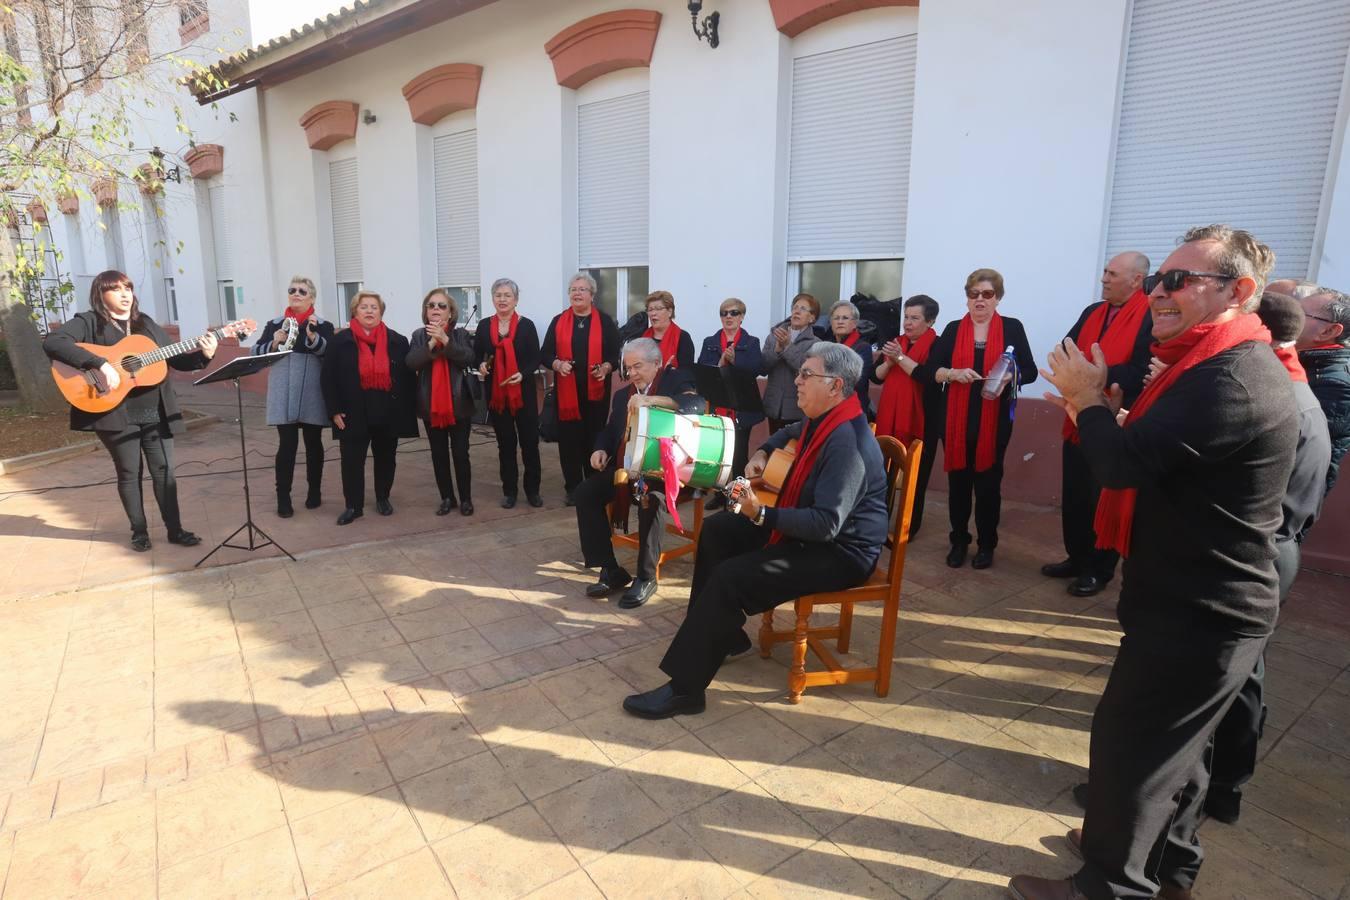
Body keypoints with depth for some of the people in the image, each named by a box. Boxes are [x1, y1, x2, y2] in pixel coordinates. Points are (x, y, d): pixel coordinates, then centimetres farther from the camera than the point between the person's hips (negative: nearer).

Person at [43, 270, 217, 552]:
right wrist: (99, 364, -29)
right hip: (115, 414, -3)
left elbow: (176, 359, 12)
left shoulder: (147, 324, 13)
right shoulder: (89, 322, -2)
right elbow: (52, 343, -19)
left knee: (164, 469, 5)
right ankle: (139, 531, 21)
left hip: (156, 412, 4)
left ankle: (175, 529, 13)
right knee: (129, 472, 7)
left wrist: (203, 355, -8)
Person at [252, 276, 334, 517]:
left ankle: (314, 492, 22)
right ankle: (283, 498, 3)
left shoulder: (323, 325, 2)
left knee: (313, 443, 9)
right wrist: (274, 343, -14)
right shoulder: (274, 324, 8)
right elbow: (256, 352, 4)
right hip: (284, 395, 1)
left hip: (313, 395, 0)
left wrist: (313, 336, -29)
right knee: (287, 445, -3)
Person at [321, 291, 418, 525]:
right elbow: (328, 379, 0)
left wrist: (408, 411, -1)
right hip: (354, 415, -1)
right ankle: (353, 505, 12)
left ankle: (383, 498, 28)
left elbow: (408, 378, 3)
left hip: (388, 414, 1)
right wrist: (334, 410, -6)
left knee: (386, 458, 12)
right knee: (352, 461, 2)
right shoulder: (340, 341, 0)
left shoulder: (397, 341, 2)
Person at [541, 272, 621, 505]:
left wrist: (606, 368, -16)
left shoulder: (605, 322, 4)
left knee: (594, 438, 3)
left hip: (596, 391, -1)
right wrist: (558, 364, -13)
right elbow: (545, 354, 6)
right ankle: (573, 488, 12)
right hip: (567, 391, 1)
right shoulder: (558, 322, 8)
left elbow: (615, 354, 3)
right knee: (568, 439, 1)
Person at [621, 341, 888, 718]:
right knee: (717, 530, 12)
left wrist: (761, 515, -36)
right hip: (808, 527, 11)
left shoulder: (847, 443, -27)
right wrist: (762, 453, 10)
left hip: (840, 551, -11)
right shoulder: (823, 418, 4)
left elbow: (827, 524, -33)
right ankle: (721, 632, 20)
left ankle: (685, 687, -14)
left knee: (730, 578, -25)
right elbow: (790, 432, 29)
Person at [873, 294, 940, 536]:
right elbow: (876, 377, 9)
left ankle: (911, 525, 18)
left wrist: (901, 358, -21)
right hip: (890, 417, 5)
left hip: (921, 421, -5)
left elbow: (930, 378, -20)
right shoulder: (895, 342, 12)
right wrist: (889, 361, -10)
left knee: (915, 475, 4)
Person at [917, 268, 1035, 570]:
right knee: (958, 481, 6)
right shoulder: (953, 329, 6)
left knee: (988, 482, 4)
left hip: (996, 421, -1)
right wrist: (953, 373, -18)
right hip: (957, 419, 1)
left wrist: (1011, 376, -18)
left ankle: (986, 544, 19)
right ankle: (959, 541, 20)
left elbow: (1030, 371, 3)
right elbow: (929, 370, 1)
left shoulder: (1012, 328, 3)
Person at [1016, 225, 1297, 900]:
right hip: (1202, 599, 10)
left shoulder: (1231, 380, -26)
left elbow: (1125, 463, -31)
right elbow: (1156, 454, 13)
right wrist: (1100, 410, -2)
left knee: (1130, 740, 4)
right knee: (1170, 739, 24)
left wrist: (1089, 399, -13)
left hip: (1200, 611, -10)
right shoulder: (1225, 365, 10)